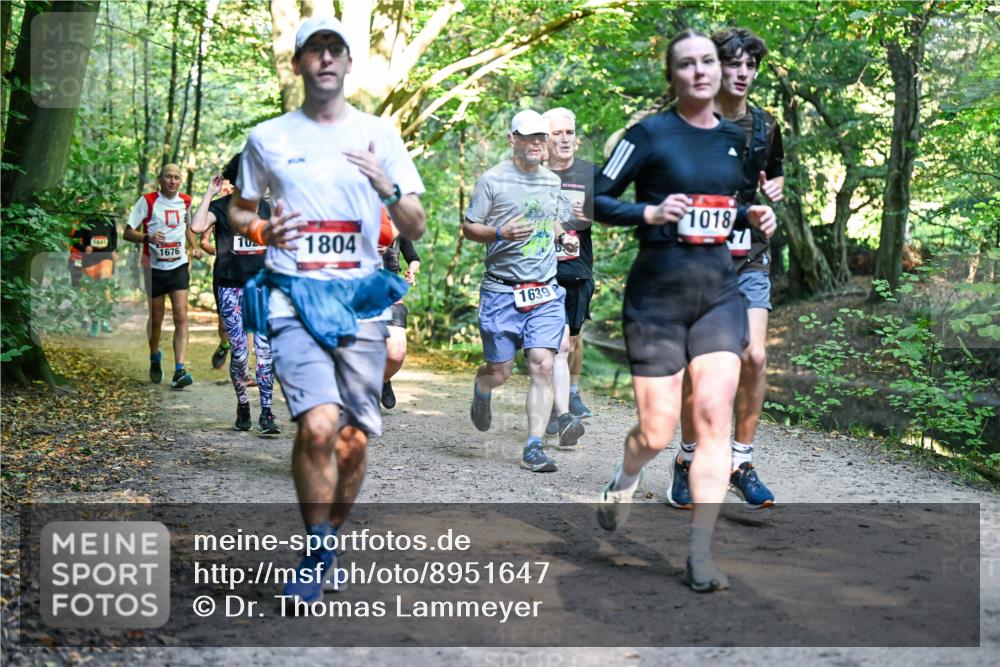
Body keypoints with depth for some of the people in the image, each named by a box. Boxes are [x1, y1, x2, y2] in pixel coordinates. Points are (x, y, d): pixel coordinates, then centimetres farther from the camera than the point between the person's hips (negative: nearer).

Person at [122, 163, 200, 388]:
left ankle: (179, 371, -17)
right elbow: (128, 232, -7)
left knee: (181, 317, -12)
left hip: (179, 265, 2)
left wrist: (194, 247, 7)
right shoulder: (147, 201, -7)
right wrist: (148, 237, -27)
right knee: (156, 318, 9)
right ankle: (155, 358, 38)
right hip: (154, 266, -2)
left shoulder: (185, 201, 4)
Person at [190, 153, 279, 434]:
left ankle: (266, 411, -4)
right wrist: (209, 193, -16)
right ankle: (242, 405, 20)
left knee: (265, 350, -7)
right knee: (240, 352, -2)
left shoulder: (264, 207, 11)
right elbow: (197, 227, -24)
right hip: (230, 287, -3)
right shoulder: (220, 207, -2)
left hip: (261, 286, 3)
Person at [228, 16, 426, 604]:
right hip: (294, 295, -1)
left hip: (362, 296, 2)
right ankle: (317, 553, -2)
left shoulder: (380, 134, 8)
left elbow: (417, 228, 7)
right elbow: (238, 209, 19)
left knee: (354, 440, 5)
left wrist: (388, 188, -13)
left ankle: (331, 539, 27)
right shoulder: (268, 138, 7)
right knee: (318, 424, -20)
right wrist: (261, 231, -4)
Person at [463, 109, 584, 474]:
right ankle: (480, 390, 40)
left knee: (543, 365, -10)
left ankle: (534, 447, -4)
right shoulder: (492, 179, -3)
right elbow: (468, 227, 0)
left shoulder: (552, 180, 13)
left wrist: (563, 237, 8)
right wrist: (502, 232, -18)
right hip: (502, 289, -3)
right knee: (500, 371, 2)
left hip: (545, 291, 3)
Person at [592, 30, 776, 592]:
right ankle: (625, 481, 36)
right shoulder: (650, 134, -5)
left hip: (719, 293, 4)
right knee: (657, 433, -1)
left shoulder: (735, 138, 11)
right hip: (657, 296, -4)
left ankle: (702, 554, -2)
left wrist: (753, 216, 6)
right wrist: (649, 212, -22)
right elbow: (597, 200, -6)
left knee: (715, 417, -8)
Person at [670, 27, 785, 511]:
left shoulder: (765, 126, 9)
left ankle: (741, 462, 7)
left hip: (749, 259, 3)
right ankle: (688, 460, 16)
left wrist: (775, 189, 2)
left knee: (754, 357, -8)